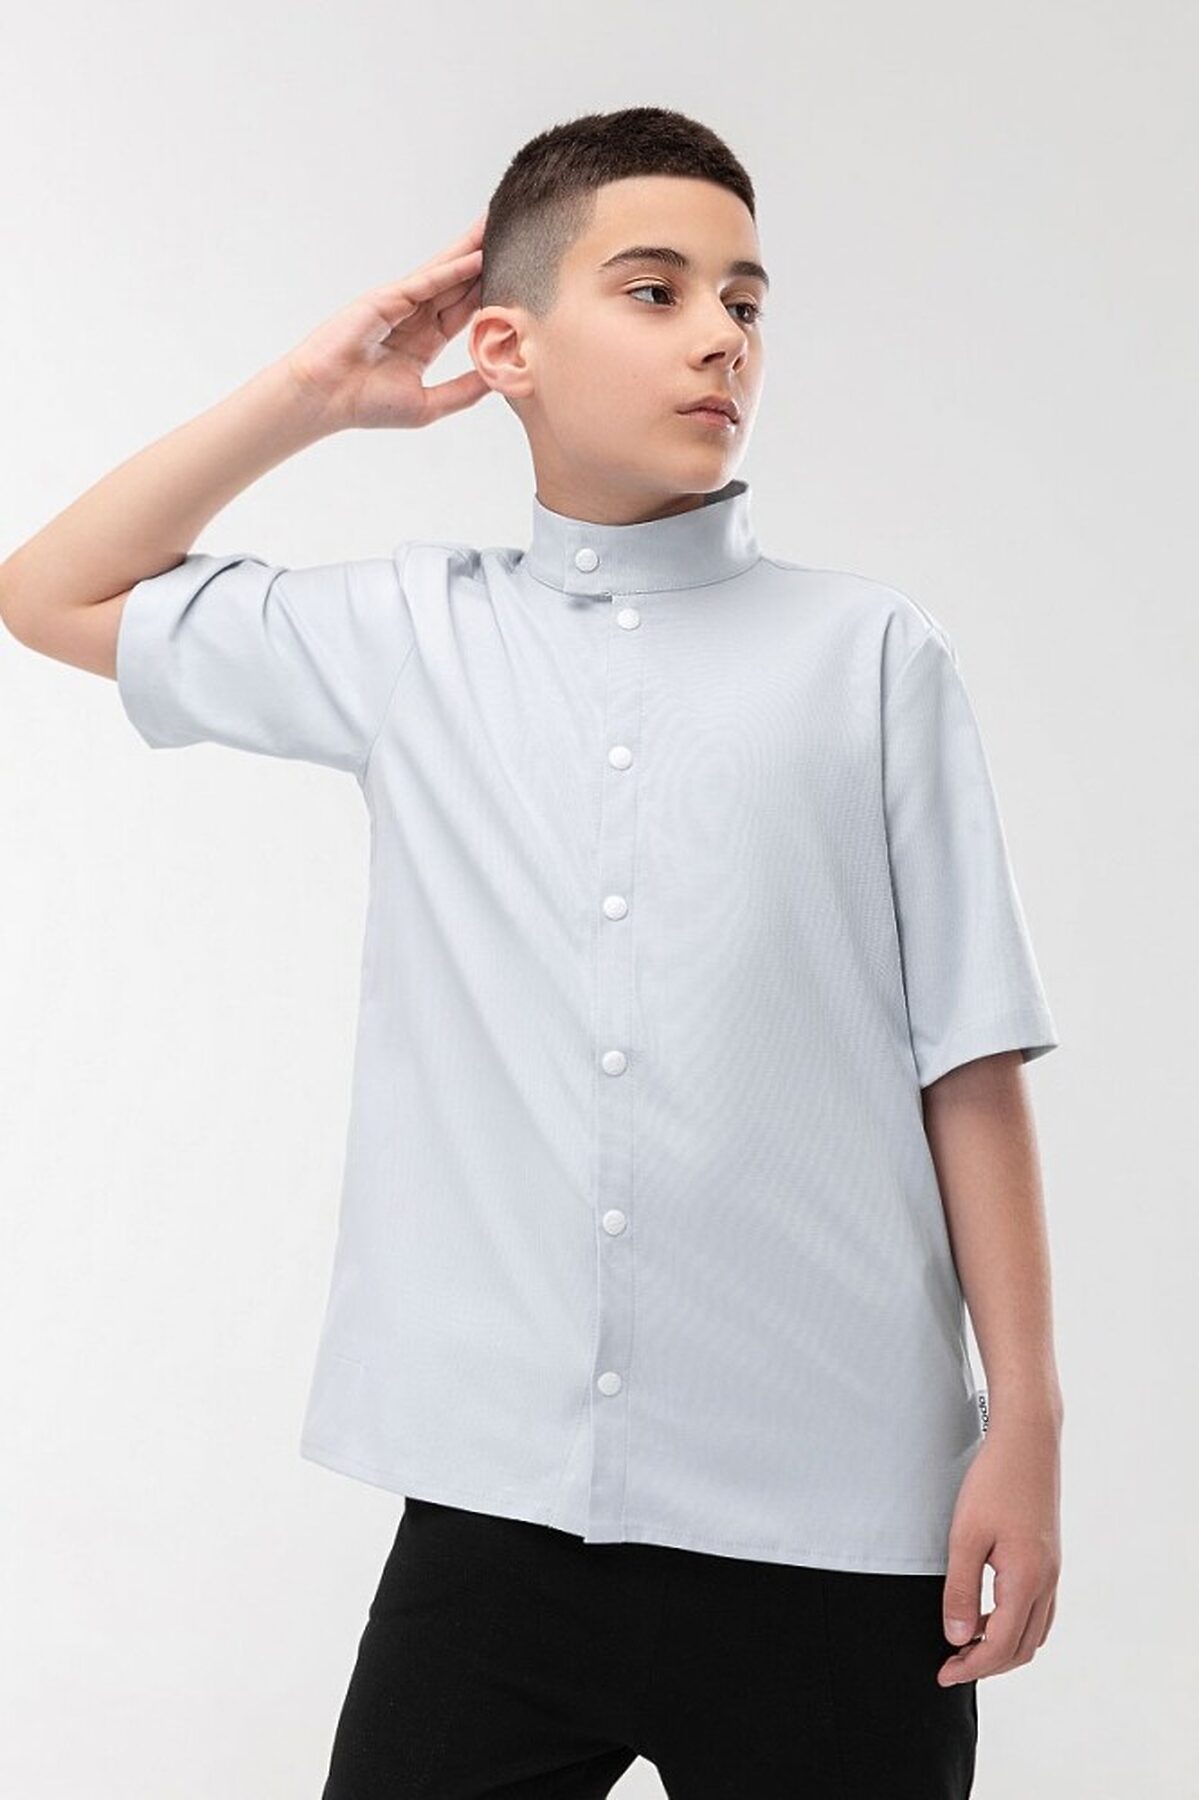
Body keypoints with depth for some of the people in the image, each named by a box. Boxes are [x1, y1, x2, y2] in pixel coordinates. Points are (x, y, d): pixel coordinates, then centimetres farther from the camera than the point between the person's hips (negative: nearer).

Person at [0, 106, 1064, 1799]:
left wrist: (1026, 1422, -1)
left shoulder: (874, 655, 0)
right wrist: (320, 390, 9)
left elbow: (968, 1062, 1)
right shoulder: (407, 638, 7)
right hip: (495, 1503, 2)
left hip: (830, 1528, -1)